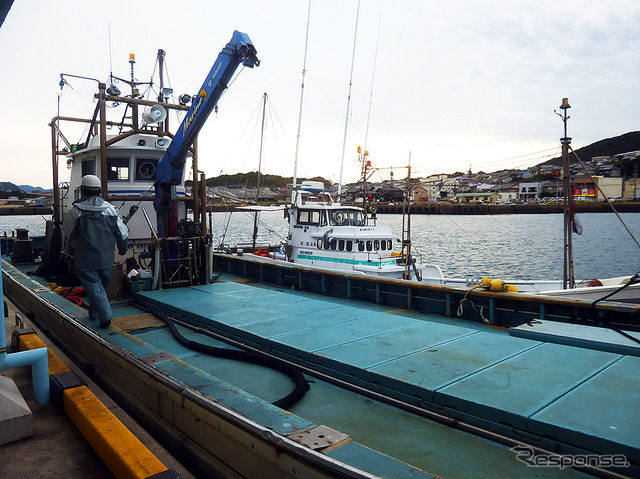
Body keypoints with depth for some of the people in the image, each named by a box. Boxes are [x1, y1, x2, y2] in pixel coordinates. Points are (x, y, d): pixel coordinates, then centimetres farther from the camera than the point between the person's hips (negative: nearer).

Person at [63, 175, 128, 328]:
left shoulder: (76, 211, -10)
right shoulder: (110, 209, -2)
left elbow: (68, 233, 5)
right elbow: (123, 234, 2)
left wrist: (69, 252, 25)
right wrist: (123, 249, 19)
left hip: (86, 260, -3)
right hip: (106, 259, 4)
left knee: (94, 288, 0)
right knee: (102, 286, 19)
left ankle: (106, 315, -12)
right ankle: (94, 312, 34)